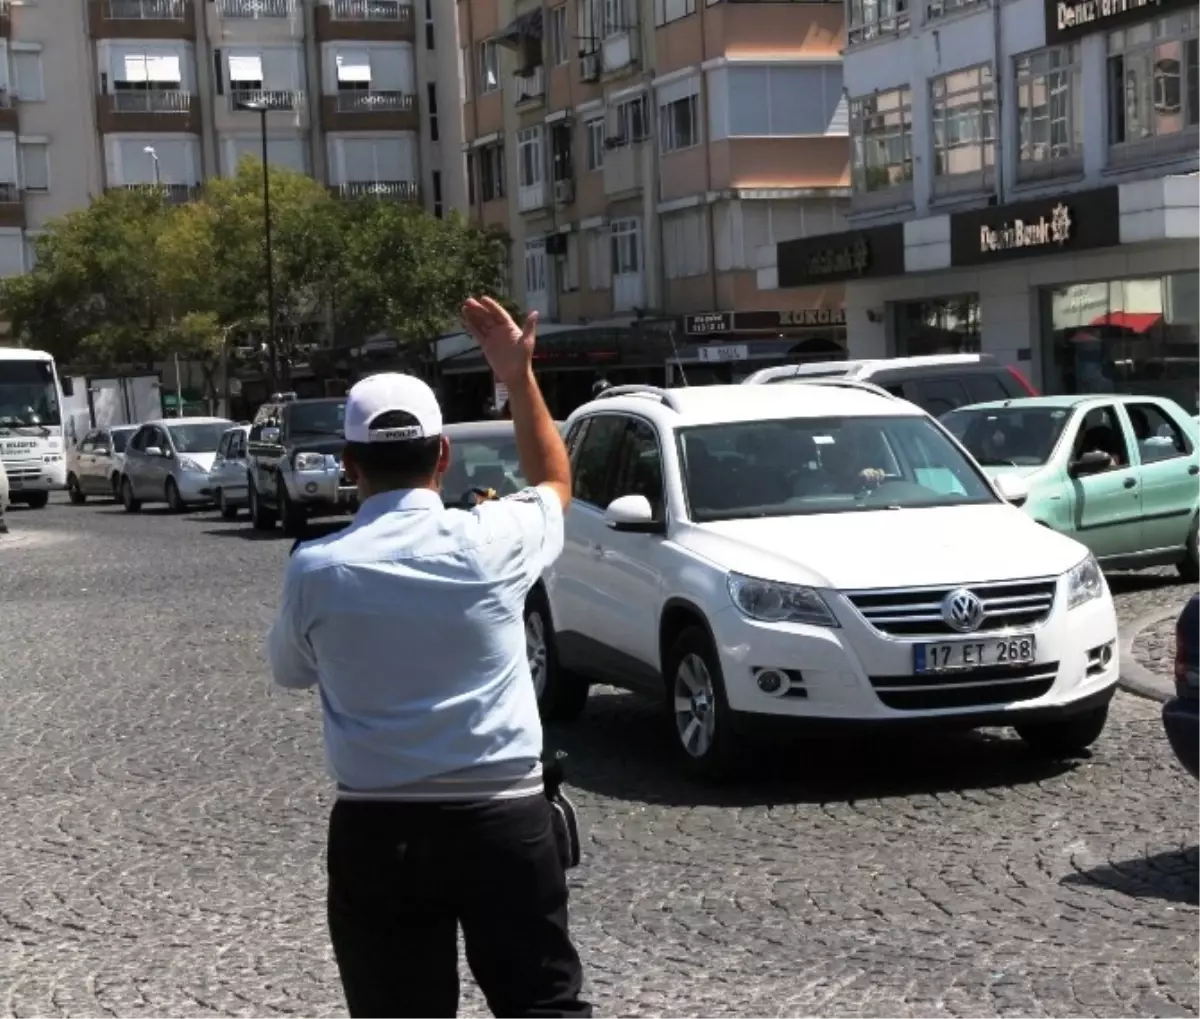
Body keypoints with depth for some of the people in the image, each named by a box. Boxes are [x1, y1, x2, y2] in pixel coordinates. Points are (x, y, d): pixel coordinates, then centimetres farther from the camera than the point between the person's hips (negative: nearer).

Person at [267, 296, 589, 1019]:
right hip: (504, 820, 0)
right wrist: (519, 377, 18)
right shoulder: (492, 540, -8)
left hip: (376, 831, 0)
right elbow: (556, 484, 16)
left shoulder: (317, 569, -8)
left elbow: (290, 672, 13)